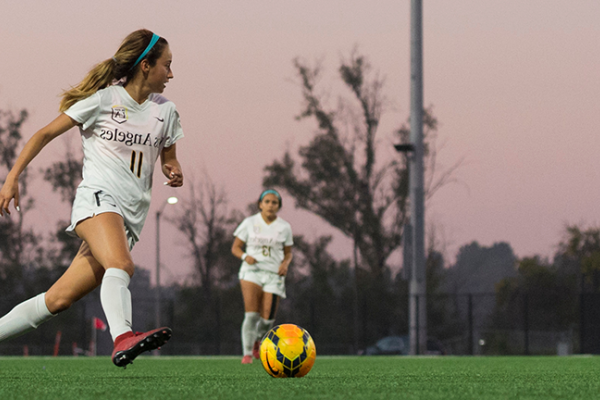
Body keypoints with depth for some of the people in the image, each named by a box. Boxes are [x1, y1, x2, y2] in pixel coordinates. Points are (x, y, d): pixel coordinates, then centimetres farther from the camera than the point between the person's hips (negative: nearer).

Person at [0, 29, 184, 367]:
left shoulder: (165, 111, 14)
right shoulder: (103, 99, 0)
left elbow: (169, 159, 25)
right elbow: (46, 134, 5)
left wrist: (175, 173, 0)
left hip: (130, 219, 5)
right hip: (97, 199, -5)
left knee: (60, 299, -1)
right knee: (121, 265, -36)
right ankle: (123, 339, -55)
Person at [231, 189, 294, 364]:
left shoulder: (284, 227, 5)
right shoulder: (250, 223, 2)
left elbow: (288, 252, 15)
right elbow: (235, 247, 7)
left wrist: (285, 264, -8)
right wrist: (245, 256, -15)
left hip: (274, 274, 2)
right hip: (252, 271, -2)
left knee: (267, 318, -4)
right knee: (251, 314, -18)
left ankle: (257, 340, 29)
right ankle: (247, 353, -10)